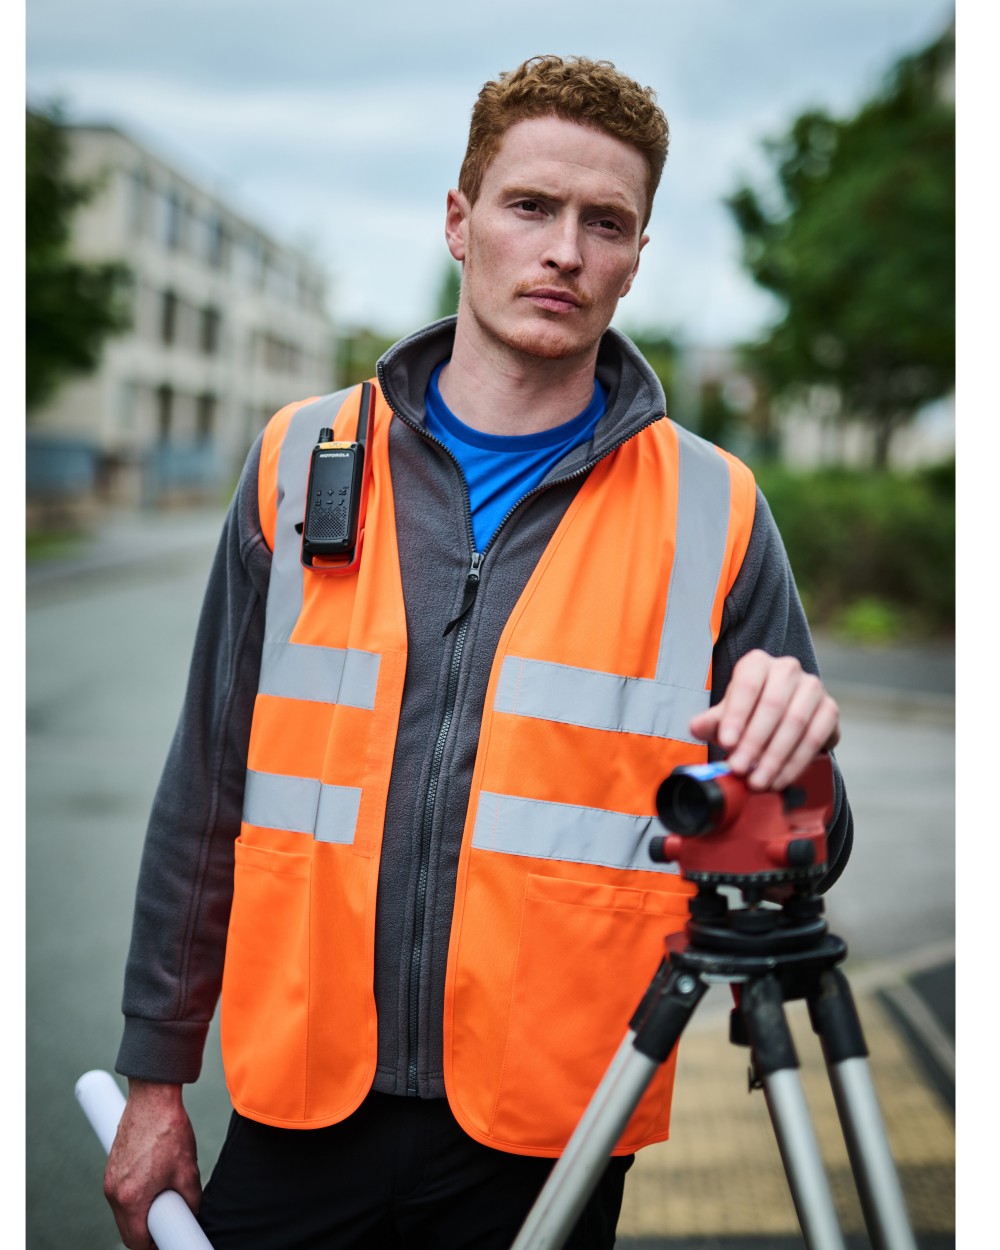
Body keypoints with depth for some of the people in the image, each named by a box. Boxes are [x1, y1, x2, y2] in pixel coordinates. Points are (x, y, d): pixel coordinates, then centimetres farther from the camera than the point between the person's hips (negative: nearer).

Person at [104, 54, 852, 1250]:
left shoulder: (713, 512, -3)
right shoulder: (300, 459, 1)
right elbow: (206, 791, 5)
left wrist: (787, 756, -21)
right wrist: (155, 1073, 7)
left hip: (549, 1140, 0)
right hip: (300, 1108, 1)